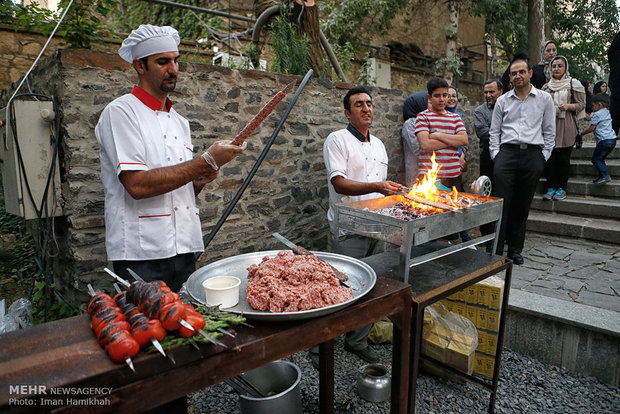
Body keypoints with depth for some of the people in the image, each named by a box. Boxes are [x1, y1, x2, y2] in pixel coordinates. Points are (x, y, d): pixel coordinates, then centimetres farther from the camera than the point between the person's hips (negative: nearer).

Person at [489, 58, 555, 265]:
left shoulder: (544, 99, 11)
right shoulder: (502, 101, 13)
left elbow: (549, 131, 12)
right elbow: (494, 131, 13)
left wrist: (543, 156, 4)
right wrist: (496, 155, 2)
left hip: (533, 154, 0)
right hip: (507, 153, 0)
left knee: (523, 205, 4)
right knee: (501, 202, -8)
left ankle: (515, 250, 15)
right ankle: (496, 250, -3)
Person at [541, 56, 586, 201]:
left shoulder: (574, 84, 6)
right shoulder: (546, 86, 17)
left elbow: (581, 104, 1)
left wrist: (567, 106, -15)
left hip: (566, 127, -3)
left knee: (563, 158, -4)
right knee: (549, 157, -3)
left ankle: (561, 188, 5)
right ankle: (551, 188, 5)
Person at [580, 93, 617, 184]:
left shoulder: (597, 114, -7)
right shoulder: (607, 112, 18)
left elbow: (591, 128, -6)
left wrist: (581, 134, 7)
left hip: (604, 140, -9)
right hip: (612, 139, 9)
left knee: (596, 159, -6)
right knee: (600, 159, 14)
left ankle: (605, 176, -14)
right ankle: (602, 176, 12)